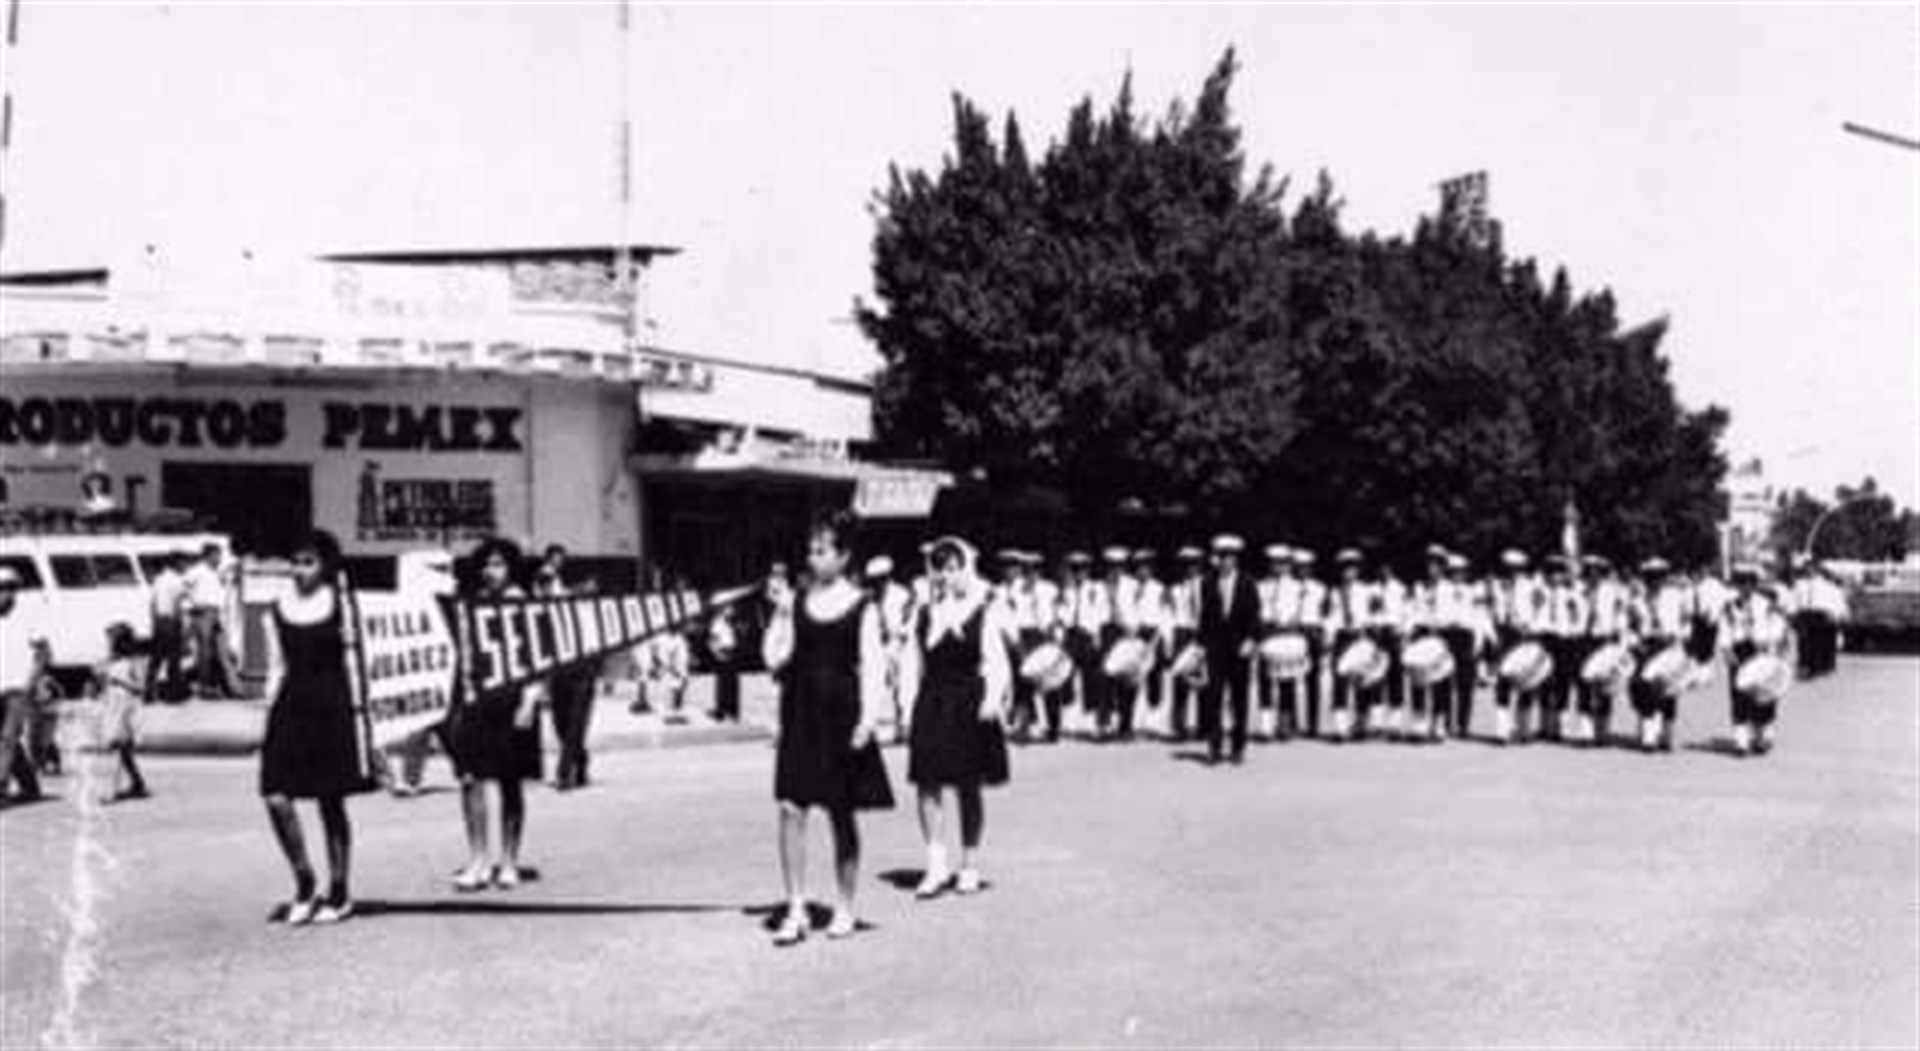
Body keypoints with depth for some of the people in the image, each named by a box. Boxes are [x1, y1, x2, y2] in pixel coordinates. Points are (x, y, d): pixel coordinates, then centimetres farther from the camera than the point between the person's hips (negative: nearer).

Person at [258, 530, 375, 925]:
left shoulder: (340, 605, 0)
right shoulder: (279, 610, 7)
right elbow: (277, 667, 12)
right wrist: (271, 710, 4)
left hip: (331, 708, -3)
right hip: (291, 708, 3)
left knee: (331, 803, 4)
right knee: (276, 797, -9)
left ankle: (338, 893, 16)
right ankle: (303, 882, 9)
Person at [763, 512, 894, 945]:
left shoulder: (861, 607, -1)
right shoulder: (796, 602, 7)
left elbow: (872, 666, -5)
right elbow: (775, 658, 2)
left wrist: (867, 718, -14)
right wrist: (781, 612, -5)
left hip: (840, 714, -2)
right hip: (799, 714, 2)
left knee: (842, 814, 7)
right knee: (791, 809, -7)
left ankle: (845, 909, 18)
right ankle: (795, 911, -3)